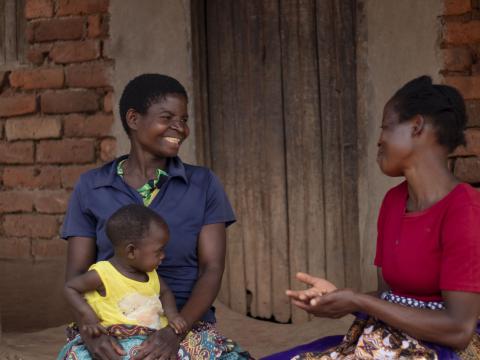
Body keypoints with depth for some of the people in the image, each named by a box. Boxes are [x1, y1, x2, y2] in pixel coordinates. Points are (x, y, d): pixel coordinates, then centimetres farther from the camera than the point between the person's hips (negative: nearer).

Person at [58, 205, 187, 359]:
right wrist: (88, 315, -9)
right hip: (121, 342, -5)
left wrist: (172, 313, 6)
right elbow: (70, 288, 4)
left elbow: (165, 291, 28)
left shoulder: (150, 273, 12)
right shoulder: (103, 274, -6)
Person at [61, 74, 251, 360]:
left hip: (187, 326, 0)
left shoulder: (203, 185, 7)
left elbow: (212, 269, 0)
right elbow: (77, 274, 5)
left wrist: (175, 331, -16)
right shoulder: (91, 188, 8)